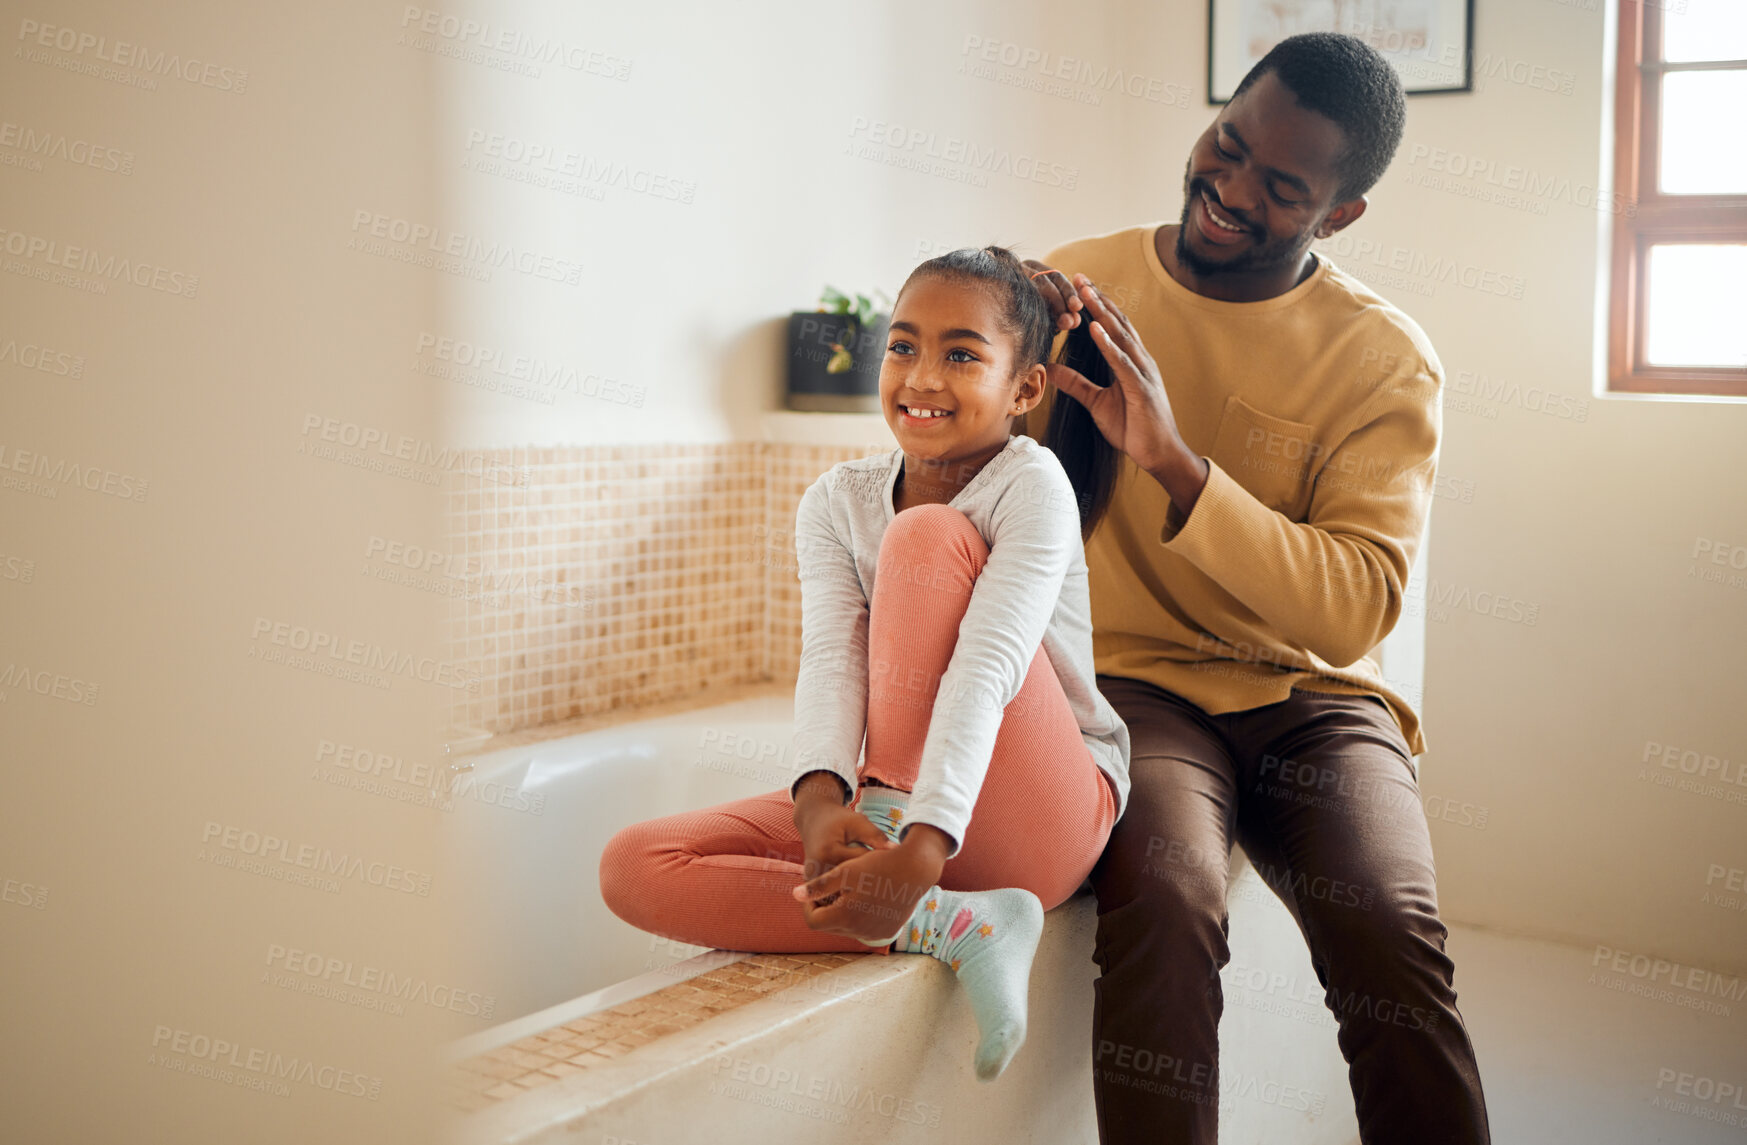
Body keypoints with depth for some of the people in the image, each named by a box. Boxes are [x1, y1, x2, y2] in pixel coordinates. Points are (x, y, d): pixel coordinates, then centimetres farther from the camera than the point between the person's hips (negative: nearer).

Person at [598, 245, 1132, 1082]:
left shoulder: (1032, 483, -12)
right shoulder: (838, 501, 3)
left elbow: (985, 666, -26)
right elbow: (830, 660, -12)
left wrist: (919, 846, -38)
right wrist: (820, 800, -33)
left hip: (1041, 823, -6)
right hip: (883, 803, 6)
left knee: (927, 536, -23)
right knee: (634, 866, -16)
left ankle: (889, 819, -22)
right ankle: (951, 926, -27)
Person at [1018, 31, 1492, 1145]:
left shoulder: (1386, 361, -2)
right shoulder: (1083, 283, 4)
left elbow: (1356, 608, -13)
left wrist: (1177, 463, -24)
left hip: (1310, 692, 0)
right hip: (1130, 678, 0)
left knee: (1391, 932, -29)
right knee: (1166, 899, -32)